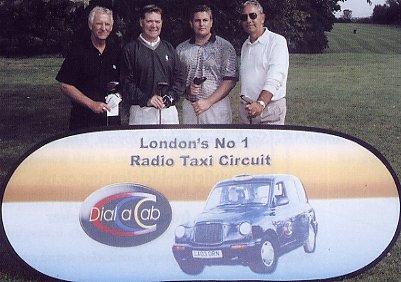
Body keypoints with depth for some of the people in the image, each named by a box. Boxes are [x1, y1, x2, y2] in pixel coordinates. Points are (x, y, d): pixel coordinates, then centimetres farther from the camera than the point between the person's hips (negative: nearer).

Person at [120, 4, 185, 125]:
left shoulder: (169, 48, 15)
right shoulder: (130, 49, 3)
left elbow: (179, 78, 11)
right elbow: (126, 82, -3)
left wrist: (170, 97, -6)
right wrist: (146, 99, -15)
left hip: (169, 111, 3)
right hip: (141, 112, -3)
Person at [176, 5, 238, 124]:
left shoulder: (225, 47, 0)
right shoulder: (181, 49, 10)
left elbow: (230, 80, -5)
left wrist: (208, 101, -12)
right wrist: (187, 89, -8)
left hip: (216, 105, -2)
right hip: (189, 107, 2)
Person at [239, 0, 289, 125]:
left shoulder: (277, 41, -7)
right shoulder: (245, 45, 17)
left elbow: (274, 78, -20)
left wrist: (261, 103, -33)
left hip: (269, 107, -6)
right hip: (246, 108, 6)